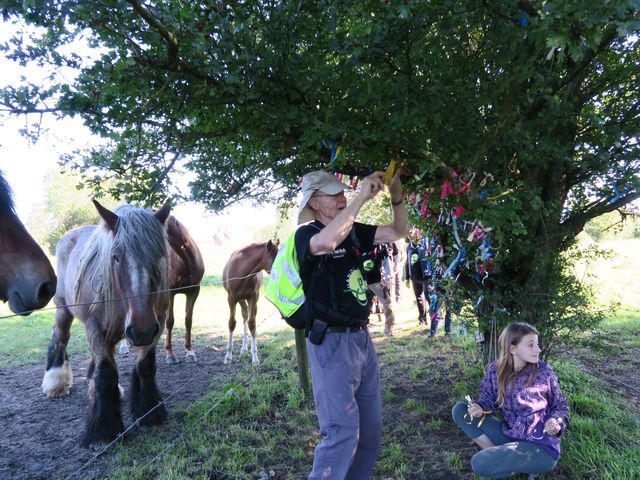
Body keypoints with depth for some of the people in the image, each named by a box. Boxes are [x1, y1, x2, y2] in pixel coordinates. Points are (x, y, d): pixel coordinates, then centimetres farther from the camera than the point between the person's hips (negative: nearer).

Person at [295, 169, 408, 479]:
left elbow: (399, 231, 14)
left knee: (370, 426, 16)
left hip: (361, 338, 8)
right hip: (331, 342, -8)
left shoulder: (352, 231, 9)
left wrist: (396, 194, -2)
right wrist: (361, 198, -29)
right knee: (343, 430, -9)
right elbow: (326, 243, -36)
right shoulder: (306, 233, -12)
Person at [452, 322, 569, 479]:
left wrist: (556, 422, -20)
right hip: (509, 435, 5)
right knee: (460, 410, -5)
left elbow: (561, 406, 2)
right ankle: (502, 454, -6)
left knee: (480, 464, -26)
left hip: (542, 447, -5)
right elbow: (489, 400, 7)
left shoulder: (544, 372, -12)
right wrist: (479, 408, -15)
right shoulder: (494, 370, -6)